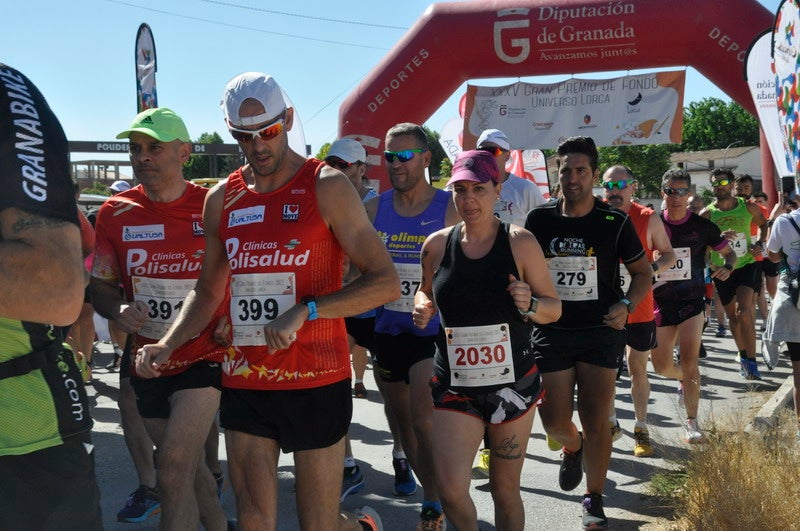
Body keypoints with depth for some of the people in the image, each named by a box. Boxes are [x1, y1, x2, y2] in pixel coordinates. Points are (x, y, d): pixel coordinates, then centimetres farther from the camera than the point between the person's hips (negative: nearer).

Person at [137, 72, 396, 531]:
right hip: (244, 384, 5)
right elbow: (208, 292, 20)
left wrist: (304, 311, -21)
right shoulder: (221, 199, 9)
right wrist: (168, 345, 4)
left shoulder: (326, 187, -6)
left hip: (316, 383, -4)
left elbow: (386, 282, -11)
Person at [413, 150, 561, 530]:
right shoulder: (436, 245, 0)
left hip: (513, 382, -1)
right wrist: (422, 308, -4)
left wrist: (530, 305, -21)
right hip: (454, 384, 1)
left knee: (505, 489, 10)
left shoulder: (520, 242, -6)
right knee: (450, 490, -8)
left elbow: (554, 308, 0)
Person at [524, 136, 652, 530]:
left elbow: (643, 272, 6)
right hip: (551, 331, 2)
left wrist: (625, 305, -10)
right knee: (554, 421, 4)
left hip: (601, 332, -1)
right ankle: (573, 448, 41)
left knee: (595, 421, 0)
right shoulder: (539, 220, 0)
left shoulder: (615, 223, -3)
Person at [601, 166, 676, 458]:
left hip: (639, 306, -1)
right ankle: (610, 422, 29)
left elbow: (668, 255, 3)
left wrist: (652, 267, -18)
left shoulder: (649, 219, -5)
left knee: (638, 370, 8)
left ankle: (641, 428, 22)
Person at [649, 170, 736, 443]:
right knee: (662, 366, 7)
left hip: (692, 300, -2)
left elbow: (729, 253, 8)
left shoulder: (702, 226, -3)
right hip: (661, 301, 2)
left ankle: (691, 422, -3)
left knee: (689, 360, -14)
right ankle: (686, 379, 42)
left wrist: (727, 267, -13)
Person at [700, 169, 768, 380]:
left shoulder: (748, 207, -2)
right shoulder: (707, 214, -5)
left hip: (747, 265, -2)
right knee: (732, 315, 13)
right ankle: (743, 355, 35)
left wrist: (759, 244, 0)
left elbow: (763, 224, 18)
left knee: (744, 311, -19)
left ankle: (751, 360, -11)